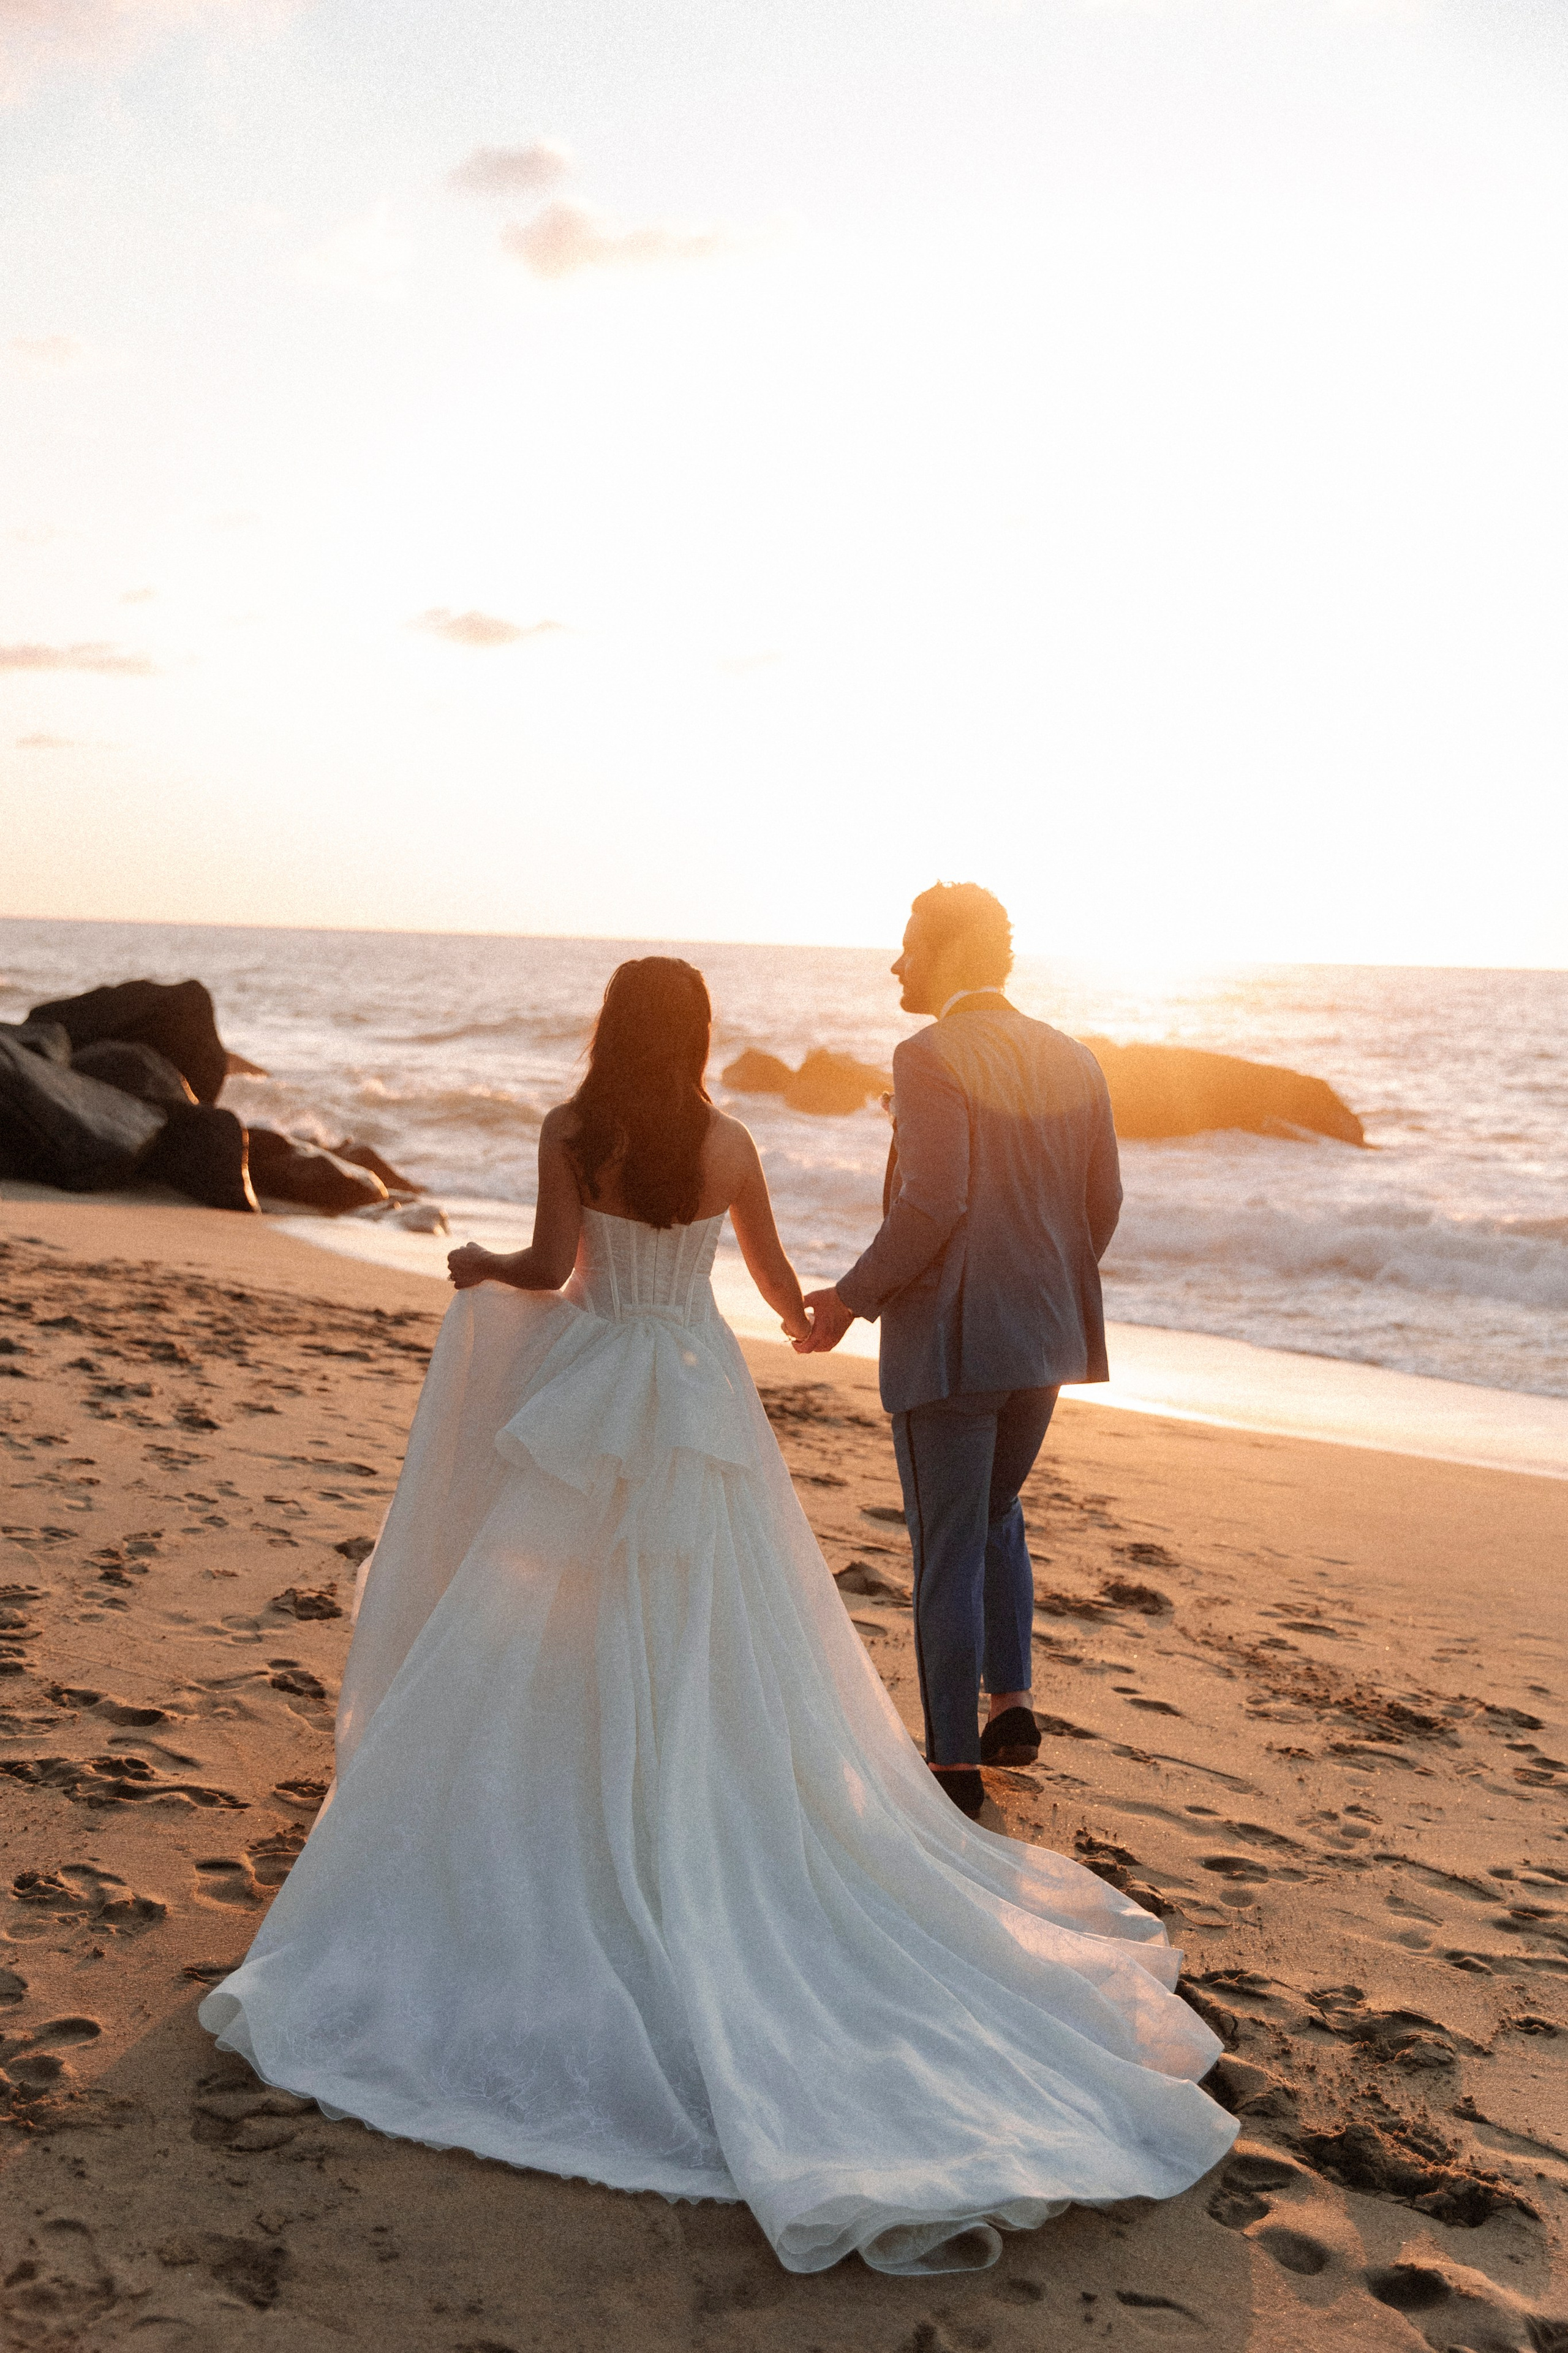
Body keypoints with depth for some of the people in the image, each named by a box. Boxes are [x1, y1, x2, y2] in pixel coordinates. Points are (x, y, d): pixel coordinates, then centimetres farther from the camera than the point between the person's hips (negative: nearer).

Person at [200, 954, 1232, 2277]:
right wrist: (807, 1317, 33)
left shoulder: (571, 1135, -8)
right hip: (699, 1392, 2)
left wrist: (480, 1269, 6)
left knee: (547, 1646, 9)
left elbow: (551, 1268, -16)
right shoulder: (727, 1147, -1)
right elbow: (776, 1279, 9)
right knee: (712, 1655, 11)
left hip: (590, 1398, -2)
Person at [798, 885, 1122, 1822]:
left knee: (948, 1549, 4)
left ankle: (956, 1762, 12)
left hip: (950, 1338, -7)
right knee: (998, 1517, 26)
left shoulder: (930, 1058, -15)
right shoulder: (1075, 1061, 7)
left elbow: (931, 1207, -22)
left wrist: (855, 1297, -11)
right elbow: (1103, 1203, 9)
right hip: (1044, 1337, 7)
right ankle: (1013, 1701, 20)